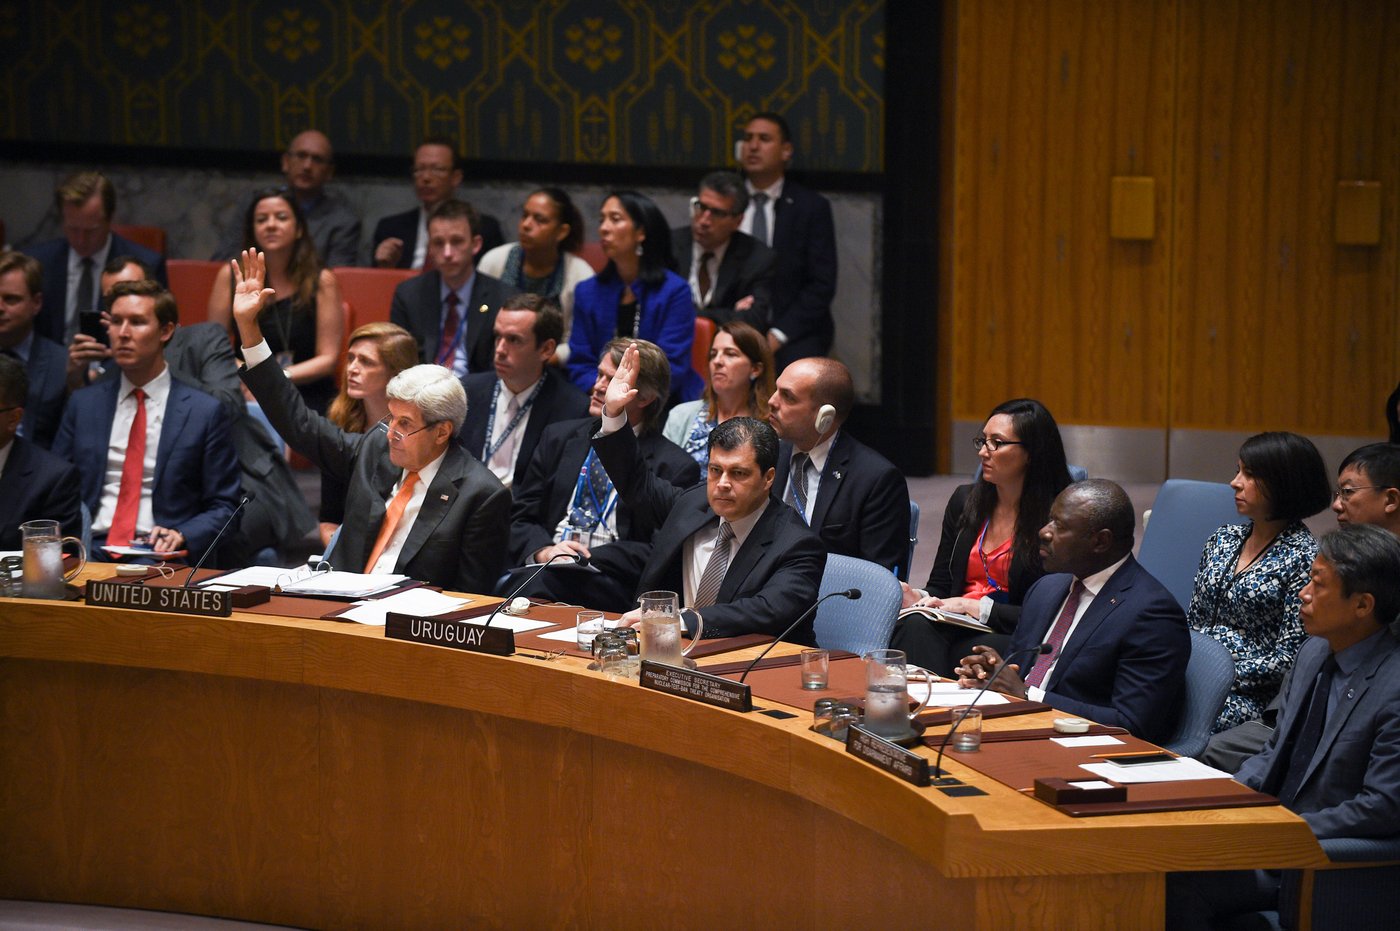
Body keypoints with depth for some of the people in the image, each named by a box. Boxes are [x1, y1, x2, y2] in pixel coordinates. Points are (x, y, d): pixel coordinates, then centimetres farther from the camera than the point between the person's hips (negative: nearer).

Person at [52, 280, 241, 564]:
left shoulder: (206, 411, 4)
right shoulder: (83, 404, 16)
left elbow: (223, 507, 5)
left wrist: (181, 535, -14)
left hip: (158, 556, -3)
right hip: (89, 550, 3)